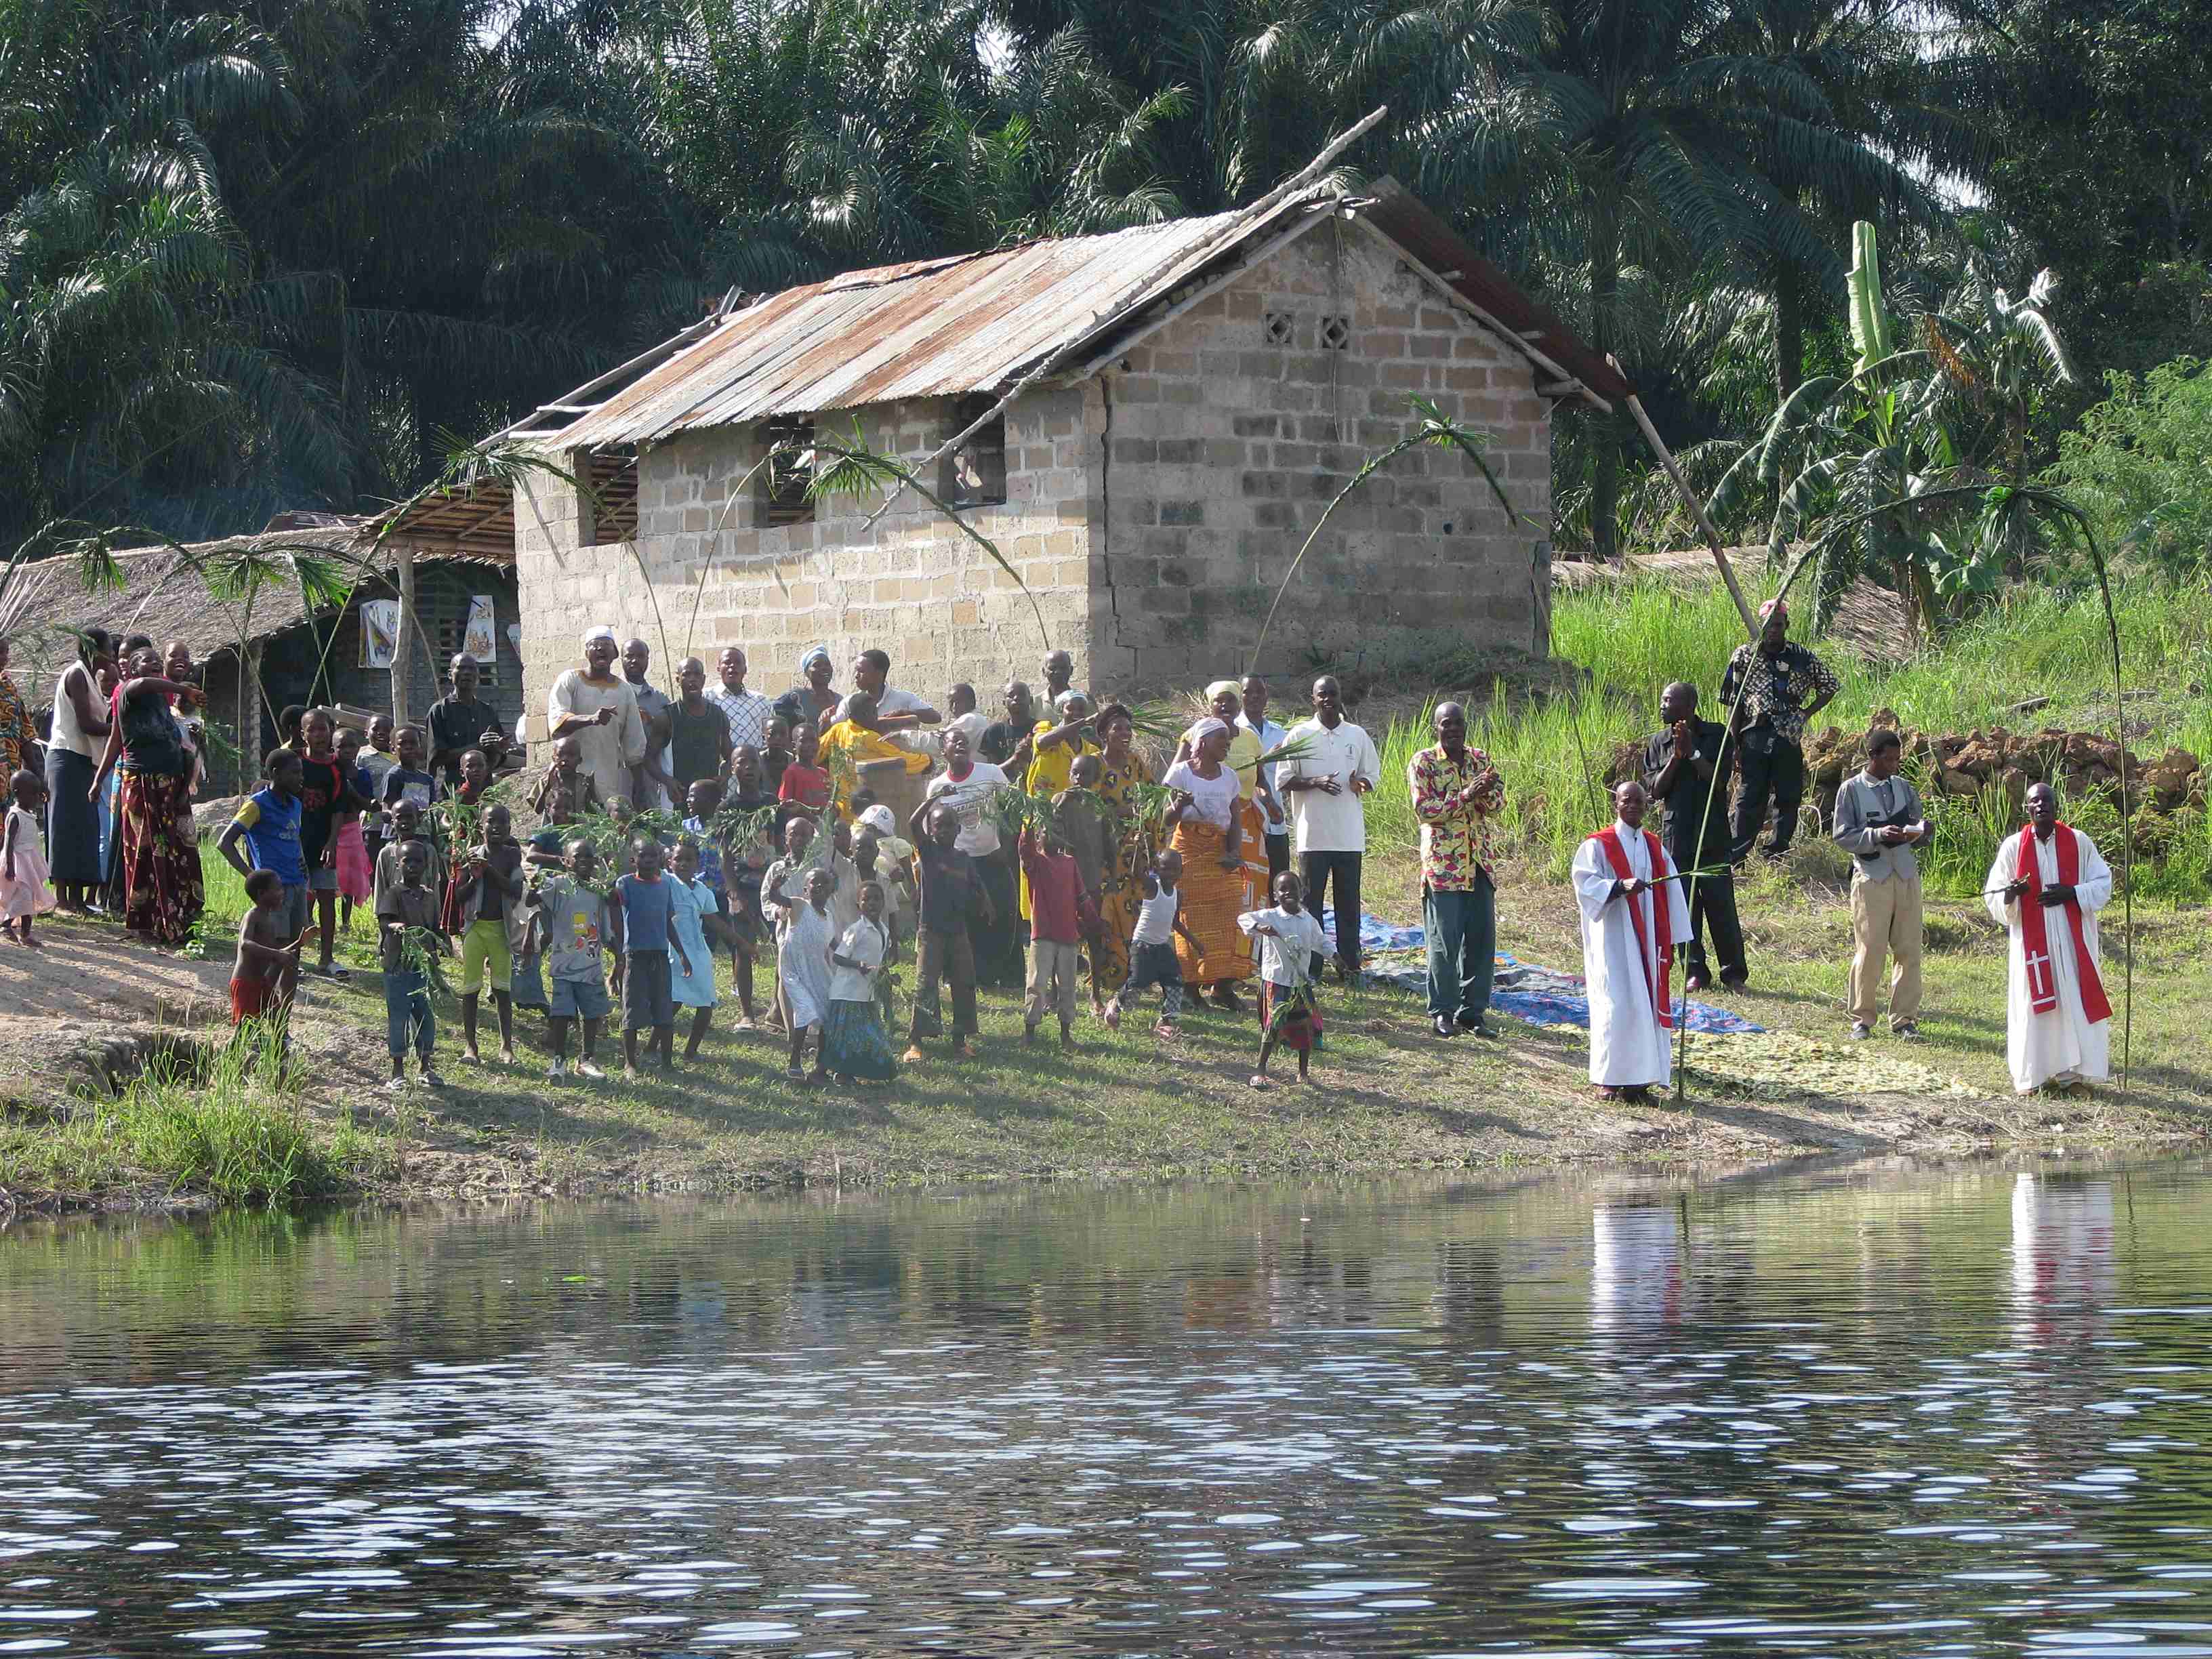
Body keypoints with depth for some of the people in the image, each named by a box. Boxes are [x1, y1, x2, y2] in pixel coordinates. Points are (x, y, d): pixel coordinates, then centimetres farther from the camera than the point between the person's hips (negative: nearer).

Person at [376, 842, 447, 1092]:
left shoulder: (430, 897, 11)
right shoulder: (393, 894, -7)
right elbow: (384, 919, -23)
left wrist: (441, 944, 1)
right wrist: (395, 926, -44)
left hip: (424, 965, 5)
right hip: (398, 965, -5)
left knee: (426, 1016, 10)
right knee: (398, 1017, 1)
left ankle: (425, 1068, 23)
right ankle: (398, 1073, 8)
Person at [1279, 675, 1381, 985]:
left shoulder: (1357, 736, 8)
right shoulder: (1300, 735, 1)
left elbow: (1373, 774, 14)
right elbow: (1284, 780, 0)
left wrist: (1360, 782, -10)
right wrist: (1315, 782, -17)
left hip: (1349, 835, 2)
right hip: (1313, 834, -2)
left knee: (1349, 901, 5)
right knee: (1310, 901, 1)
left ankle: (1349, 965, 10)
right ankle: (1311, 967, 7)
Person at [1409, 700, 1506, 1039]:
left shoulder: (1481, 760, 11)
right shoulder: (1423, 763, -2)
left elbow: (1498, 805, 4)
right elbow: (1424, 809, -12)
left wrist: (1486, 793, -18)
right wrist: (1465, 796, -19)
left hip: (1480, 862, 4)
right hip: (1443, 862, -4)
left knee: (1481, 940, 3)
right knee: (1444, 941, -4)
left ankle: (1472, 1011, 12)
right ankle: (1442, 1012, 4)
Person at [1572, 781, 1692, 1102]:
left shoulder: (1655, 848, 13)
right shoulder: (1599, 845, -3)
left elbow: (1670, 895, 13)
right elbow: (1585, 883, -16)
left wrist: (1670, 942, 9)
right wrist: (1620, 886, -31)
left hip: (1646, 940, 5)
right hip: (1613, 940, -5)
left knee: (1646, 1006, 3)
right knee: (1616, 1006, -10)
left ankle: (1637, 1079, 8)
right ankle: (1609, 1079, -4)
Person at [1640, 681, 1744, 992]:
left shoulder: (1716, 735, 0)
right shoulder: (1657, 743, 9)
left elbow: (1719, 780, -8)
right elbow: (1656, 790, 0)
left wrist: (1692, 752, -15)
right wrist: (1676, 757, -11)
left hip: (1712, 835, -3)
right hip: (1677, 835, 3)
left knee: (1720, 903, -2)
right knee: (1685, 905, 2)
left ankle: (1734, 972, 6)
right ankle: (1696, 971, 10)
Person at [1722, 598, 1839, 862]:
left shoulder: (1802, 658, 6)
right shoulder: (1744, 656, 4)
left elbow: (1830, 687, 17)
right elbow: (1734, 703, 5)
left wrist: (1805, 714, 4)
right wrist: (1734, 742, -1)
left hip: (1789, 738, 2)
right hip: (1755, 736, -2)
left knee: (1789, 798, 5)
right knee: (1750, 797, -4)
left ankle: (1778, 855, 16)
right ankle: (1736, 858, -3)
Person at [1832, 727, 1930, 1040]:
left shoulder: (1904, 789, 14)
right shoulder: (1851, 790, 1)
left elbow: (1919, 834, 17)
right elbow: (1842, 836, -5)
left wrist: (1921, 831, -7)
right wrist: (1877, 835, -17)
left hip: (1906, 876, 4)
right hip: (1871, 878, -4)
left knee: (1909, 950, 2)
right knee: (1869, 950, -4)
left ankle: (1904, 1018, 10)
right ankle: (1862, 1019, 6)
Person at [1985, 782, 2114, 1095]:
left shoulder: (2079, 842, 2)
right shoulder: (2013, 846, 1)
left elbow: (2103, 883, 5)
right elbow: (1993, 897, 3)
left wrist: (2072, 893, -11)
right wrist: (2011, 894, -19)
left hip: (2072, 939, 0)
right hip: (2031, 940, 0)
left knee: (2074, 1002, -1)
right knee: (2033, 1004, -2)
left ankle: (2072, 1073, 6)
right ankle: (2034, 1075, 6)